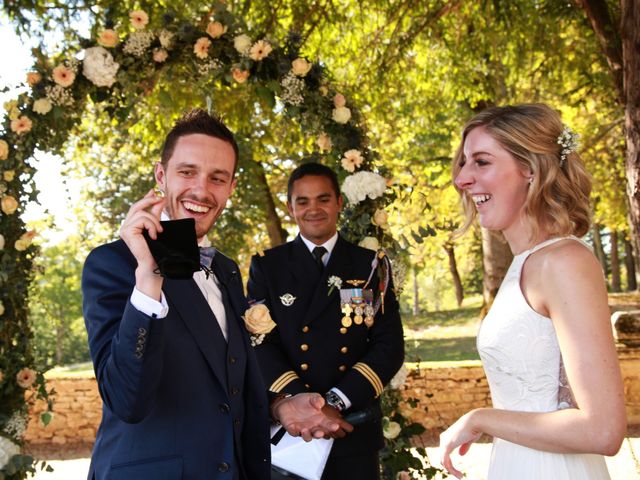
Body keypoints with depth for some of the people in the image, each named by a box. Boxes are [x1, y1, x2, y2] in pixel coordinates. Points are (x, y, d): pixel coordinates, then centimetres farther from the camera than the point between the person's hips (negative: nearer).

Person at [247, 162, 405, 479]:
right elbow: (261, 344, -6)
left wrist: (337, 402, -15)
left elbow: (390, 345, -3)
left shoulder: (370, 266, 4)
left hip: (354, 428, 1)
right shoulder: (266, 266, 3)